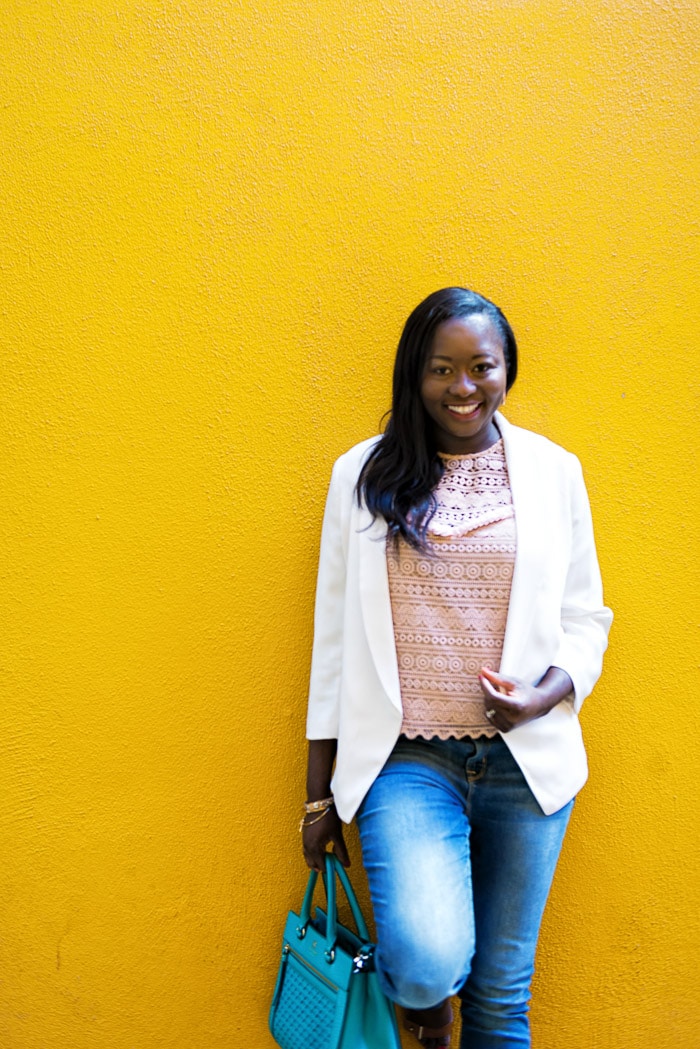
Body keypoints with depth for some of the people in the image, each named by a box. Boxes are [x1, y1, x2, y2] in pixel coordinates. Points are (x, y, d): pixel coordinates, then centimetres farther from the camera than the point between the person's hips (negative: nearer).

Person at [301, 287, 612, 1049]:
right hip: (407, 757, -1)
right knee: (430, 964, -19)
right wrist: (319, 794, 5)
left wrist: (548, 694, -13)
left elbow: (584, 619, 9)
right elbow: (334, 638, 3)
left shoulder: (553, 471, 3)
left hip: (524, 758, 2)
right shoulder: (363, 475, 1)